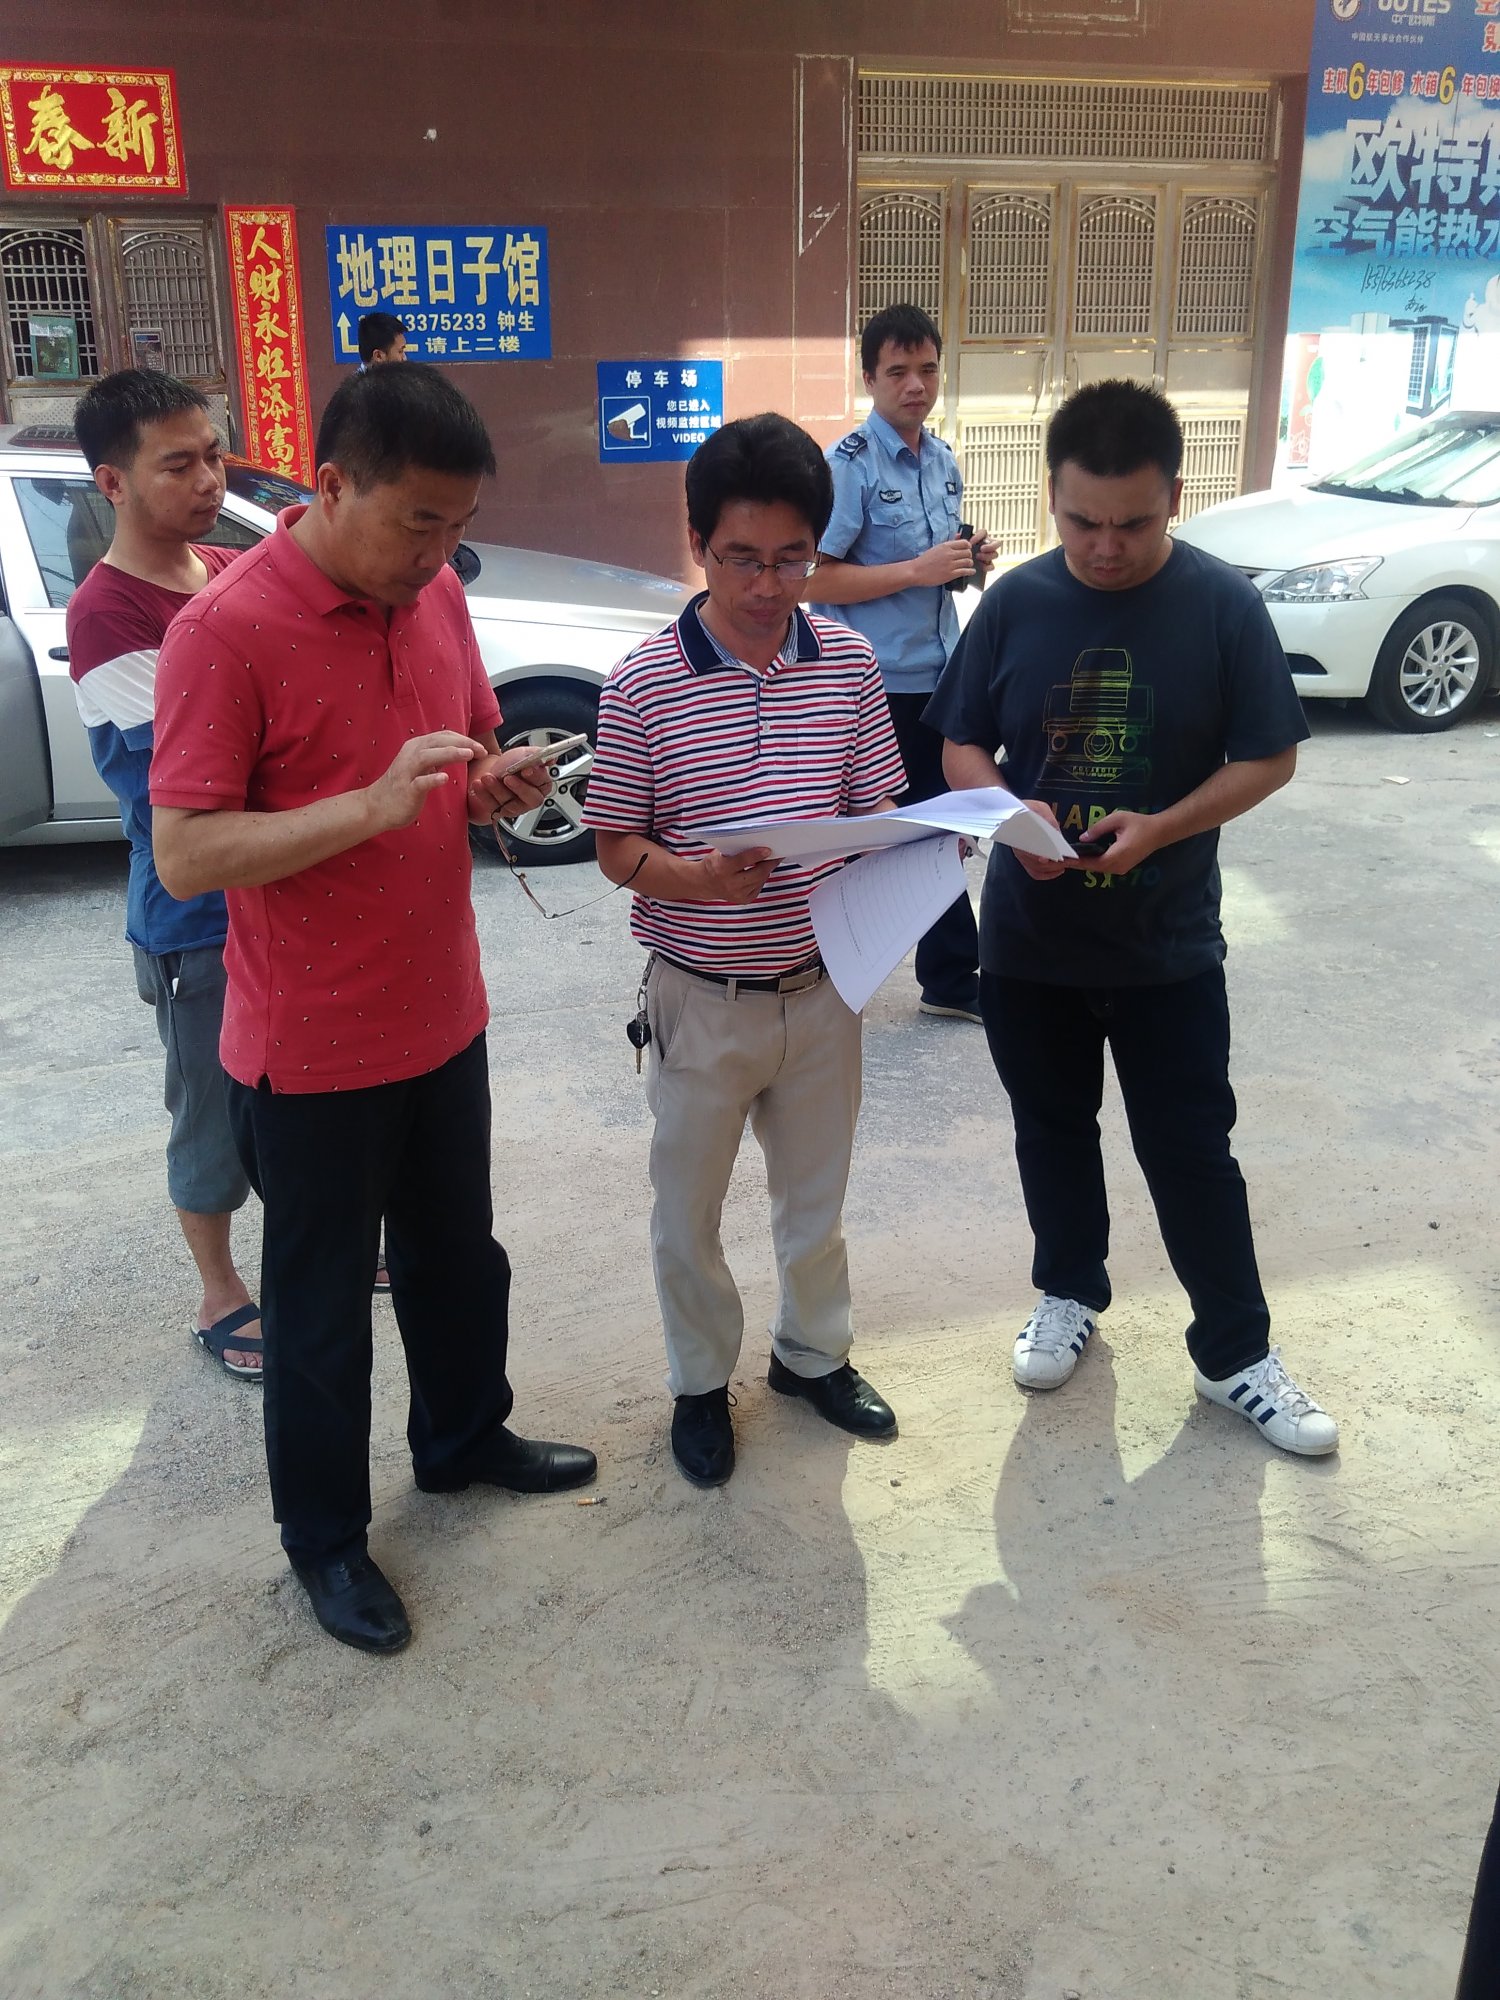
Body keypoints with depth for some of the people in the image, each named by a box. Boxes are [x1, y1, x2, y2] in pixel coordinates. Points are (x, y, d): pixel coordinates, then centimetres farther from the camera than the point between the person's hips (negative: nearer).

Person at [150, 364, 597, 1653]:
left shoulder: (437, 596, 1)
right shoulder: (225, 630, -20)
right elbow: (186, 854, -22)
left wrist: (501, 784, -9)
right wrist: (374, 804, -31)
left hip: (442, 1015, 7)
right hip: (310, 1050, -6)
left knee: (458, 1257, 24)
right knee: (322, 1302, 11)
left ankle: (464, 1437, 48)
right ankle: (324, 1536, 33)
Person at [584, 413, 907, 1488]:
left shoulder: (848, 660, -2)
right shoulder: (644, 683, -11)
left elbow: (879, 812, 4)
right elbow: (616, 847, -7)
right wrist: (696, 877, -27)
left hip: (822, 985, 3)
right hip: (703, 997, -2)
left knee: (816, 1194, 21)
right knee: (690, 1208, 13)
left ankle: (813, 1351, 45)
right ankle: (702, 1382, 36)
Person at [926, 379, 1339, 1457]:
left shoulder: (1223, 605, -10)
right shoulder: (1016, 601, -5)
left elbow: (1270, 758, -6)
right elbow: (962, 747, 2)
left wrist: (1160, 827, -21)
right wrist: (1011, 812, -19)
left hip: (1169, 947, -2)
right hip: (1028, 936, 2)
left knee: (1191, 1152, 7)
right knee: (1053, 1130, 18)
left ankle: (1236, 1353, 25)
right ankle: (1070, 1292, 41)